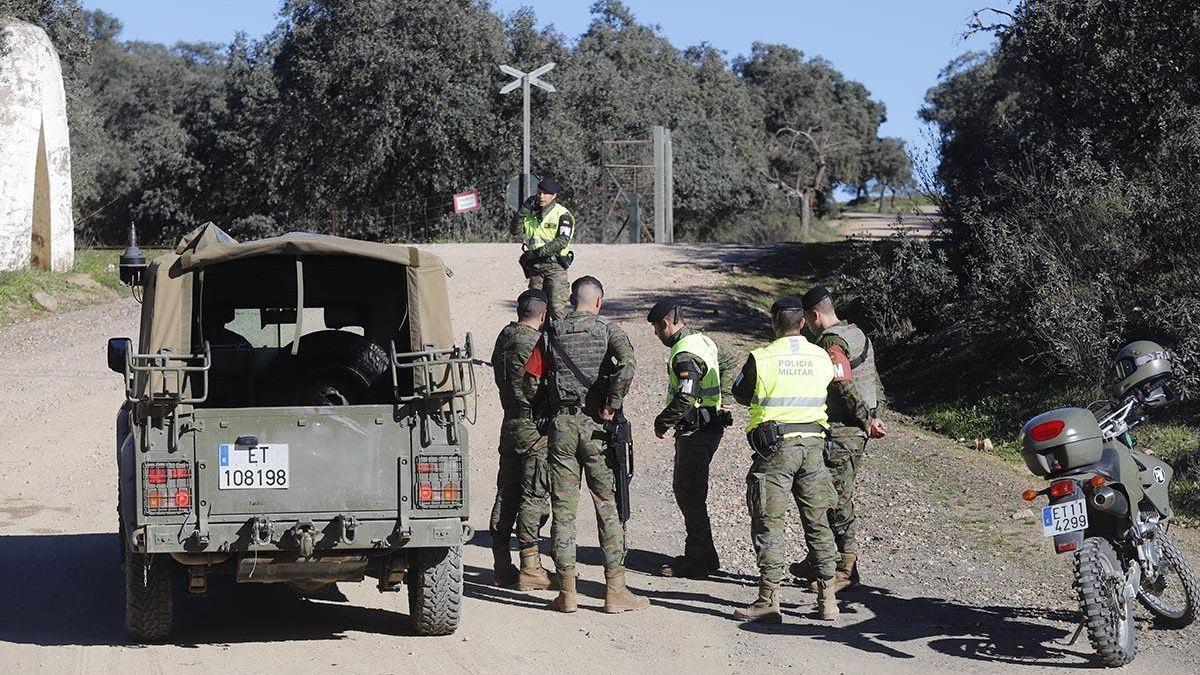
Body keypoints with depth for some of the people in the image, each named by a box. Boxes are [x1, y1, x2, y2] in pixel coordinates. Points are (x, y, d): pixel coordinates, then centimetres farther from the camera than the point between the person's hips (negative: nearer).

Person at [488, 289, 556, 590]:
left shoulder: (504, 337, 10)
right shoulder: (534, 342, -15)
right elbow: (538, 387, -17)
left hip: (510, 425, 8)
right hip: (534, 427, -8)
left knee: (506, 494, 11)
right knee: (534, 495, -4)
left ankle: (501, 566, 16)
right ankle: (530, 568, -4)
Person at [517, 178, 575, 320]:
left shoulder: (562, 214, -6)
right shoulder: (531, 212, 11)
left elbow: (562, 242, -16)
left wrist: (537, 253, -18)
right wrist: (524, 210, -5)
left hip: (555, 267, -5)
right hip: (535, 267, 6)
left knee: (556, 307, -14)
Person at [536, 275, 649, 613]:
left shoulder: (553, 333, 7)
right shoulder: (607, 330, -2)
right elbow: (627, 364, -19)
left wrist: (543, 409, 13)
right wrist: (612, 405, -12)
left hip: (561, 423, 2)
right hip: (596, 424, -2)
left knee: (563, 509, 6)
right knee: (609, 506, 4)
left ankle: (566, 591, 6)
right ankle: (615, 591, 3)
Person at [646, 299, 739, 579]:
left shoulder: (685, 354, -19)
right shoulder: (704, 341, 13)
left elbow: (685, 398, -28)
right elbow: (730, 362, 30)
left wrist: (662, 422, -14)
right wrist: (717, 396, 27)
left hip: (696, 431, -10)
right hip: (709, 426, 10)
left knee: (689, 493, -5)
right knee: (684, 489, 16)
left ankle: (699, 559, -2)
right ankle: (698, 553, 20)